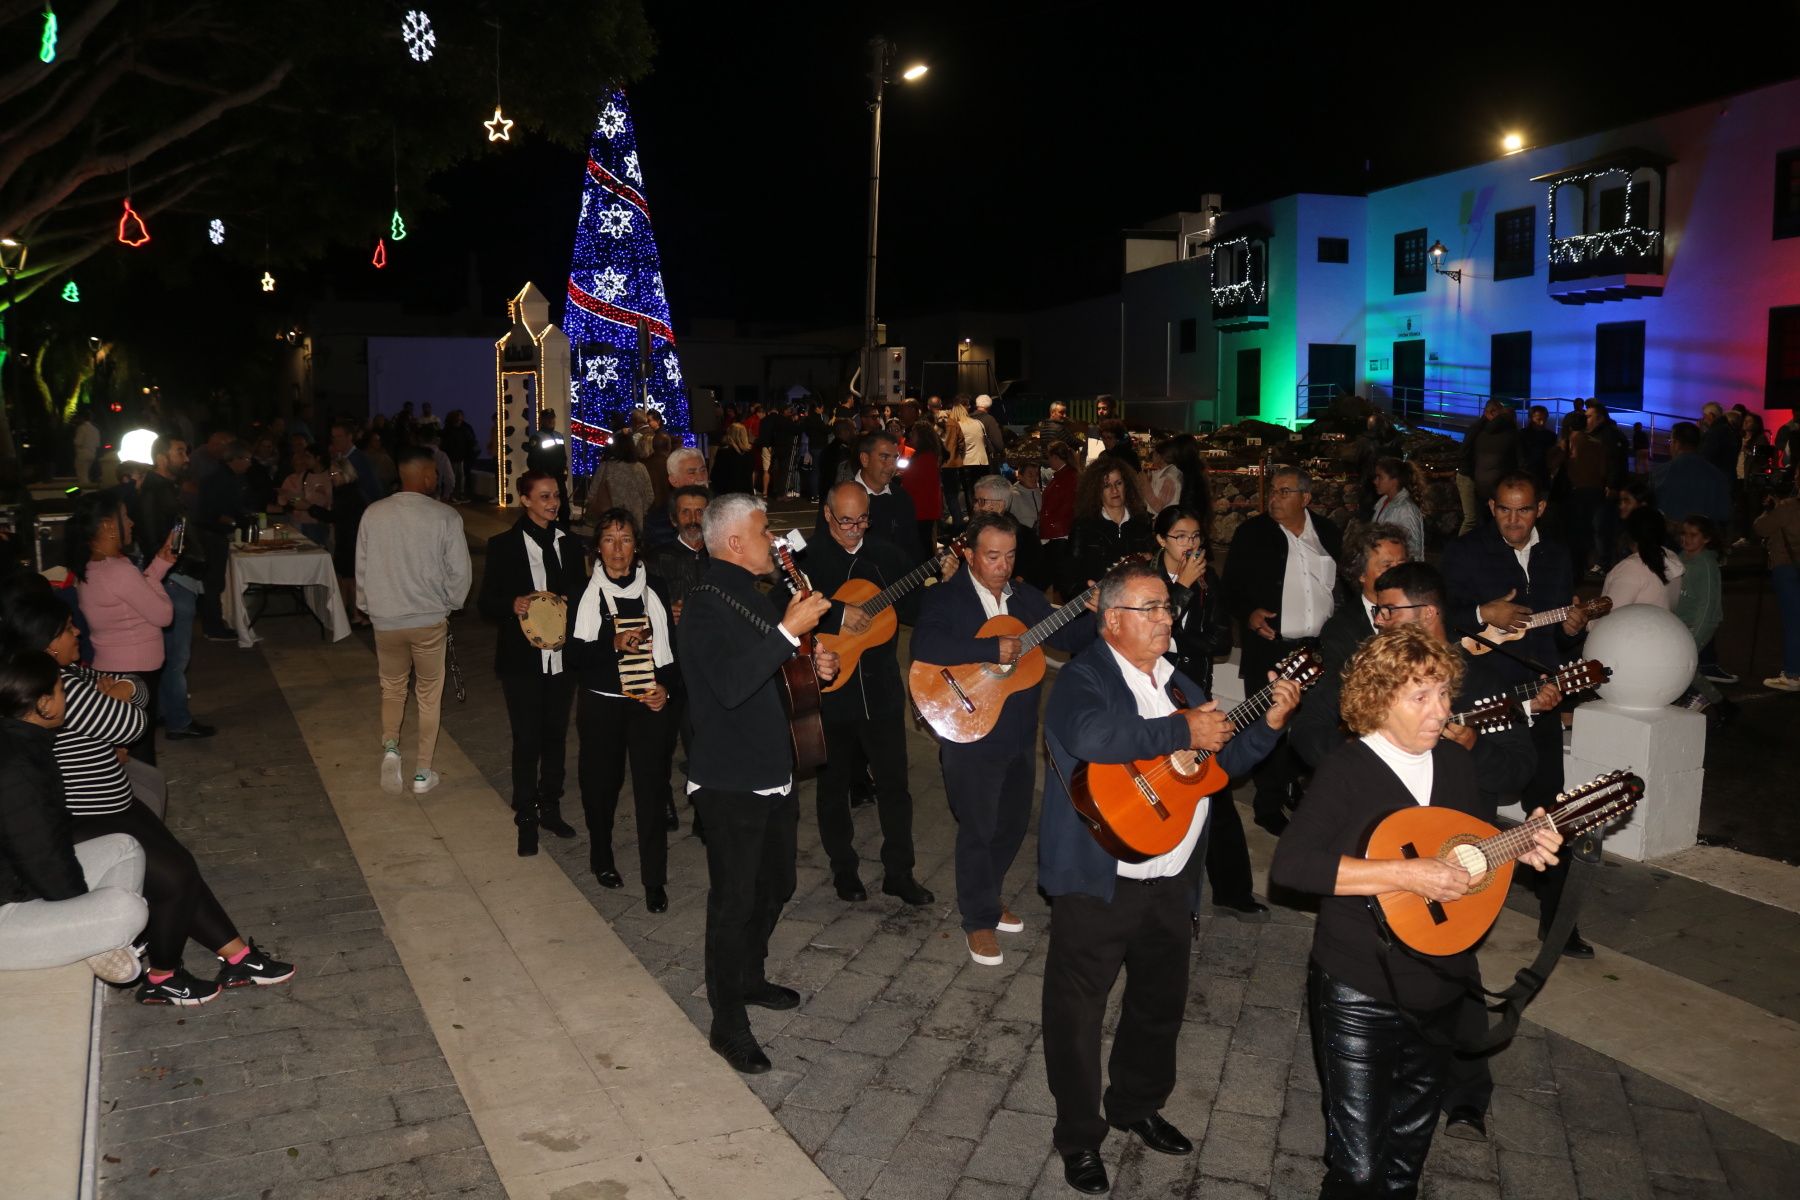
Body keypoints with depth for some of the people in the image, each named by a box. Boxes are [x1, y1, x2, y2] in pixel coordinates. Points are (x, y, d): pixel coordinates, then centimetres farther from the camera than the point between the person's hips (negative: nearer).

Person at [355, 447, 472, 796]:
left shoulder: (373, 514, -7)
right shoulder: (445, 517, -14)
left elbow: (362, 568, 1)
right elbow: (459, 573, -10)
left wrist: (368, 607, 17)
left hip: (385, 619, 2)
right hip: (430, 619, -2)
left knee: (392, 688, 22)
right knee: (429, 695, 13)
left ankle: (390, 747, -1)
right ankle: (422, 773, 18)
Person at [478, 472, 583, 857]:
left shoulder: (569, 544, 7)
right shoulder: (503, 546, -5)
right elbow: (486, 603, -5)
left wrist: (570, 604, -9)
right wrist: (513, 605, -25)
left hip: (561, 658, 4)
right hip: (523, 660, -4)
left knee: (556, 735, 13)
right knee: (527, 740, 1)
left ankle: (550, 808, 29)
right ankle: (526, 819, 14)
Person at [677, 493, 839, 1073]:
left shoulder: (755, 599, 11)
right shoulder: (706, 606, -18)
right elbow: (731, 684, -33)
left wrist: (818, 666, 6)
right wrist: (789, 631, -35)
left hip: (773, 773, 9)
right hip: (730, 782, -9)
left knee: (775, 886, 21)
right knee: (735, 901, 0)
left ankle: (750, 979, 42)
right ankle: (728, 1025, 13)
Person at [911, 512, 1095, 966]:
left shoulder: (1025, 595, 7)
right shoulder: (945, 597, -11)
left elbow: (1065, 637, 6)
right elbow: (924, 647, -29)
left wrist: (1095, 613, -13)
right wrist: (993, 649, -32)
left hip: (1020, 733, 6)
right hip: (970, 736, -6)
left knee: (1013, 822, 17)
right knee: (978, 828, 2)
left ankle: (989, 896, 40)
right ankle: (979, 920, 20)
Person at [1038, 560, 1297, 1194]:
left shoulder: (1178, 682, 11)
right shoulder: (1083, 677, -14)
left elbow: (1222, 757, 18)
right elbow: (1093, 737, -36)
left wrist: (1268, 723, 1)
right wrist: (1183, 730, -27)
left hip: (1173, 879, 8)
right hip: (1097, 879, -7)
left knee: (1162, 1001, 22)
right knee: (1078, 1011, 5)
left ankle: (1137, 1105, 43)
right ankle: (1079, 1136, 24)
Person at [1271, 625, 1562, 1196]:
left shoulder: (1456, 762, 3)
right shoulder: (1348, 769, -16)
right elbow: (1289, 865, -28)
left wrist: (1517, 849, -2)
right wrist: (1407, 874, -30)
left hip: (1439, 988, 6)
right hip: (1359, 995, -6)